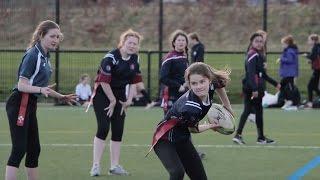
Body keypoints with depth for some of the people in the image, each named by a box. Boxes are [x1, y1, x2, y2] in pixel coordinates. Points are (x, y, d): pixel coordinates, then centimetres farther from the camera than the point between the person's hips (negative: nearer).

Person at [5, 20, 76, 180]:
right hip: (19, 105, -10)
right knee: (19, 149, -14)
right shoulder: (33, 55, -15)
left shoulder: (45, 56, 13)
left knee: (34, 149, 12)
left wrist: (62, 97, 27)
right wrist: (41, 90, -35)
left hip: (30, 105, 10)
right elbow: (22, 85, -20)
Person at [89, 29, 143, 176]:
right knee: (103, 128, -14)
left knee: (118, 131, 4)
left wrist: (129, 100, 3)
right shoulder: (111, 58, -20)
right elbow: (104, 81, -20)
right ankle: (96, 165, -11)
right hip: (103, 94, -7)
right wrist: (113, 101, -13)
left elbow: (134, 81, 12)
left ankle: (114, 166, 11)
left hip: (119, 95, 7)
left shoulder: (134, 59, 3)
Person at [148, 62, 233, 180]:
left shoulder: (212, 84, -17)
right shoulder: (190, 108, -35)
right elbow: (193, 129, -12)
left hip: (182, 139, 8)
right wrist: (211, 126, 4)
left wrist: (228, 108, 19)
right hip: (165, 140, -8)